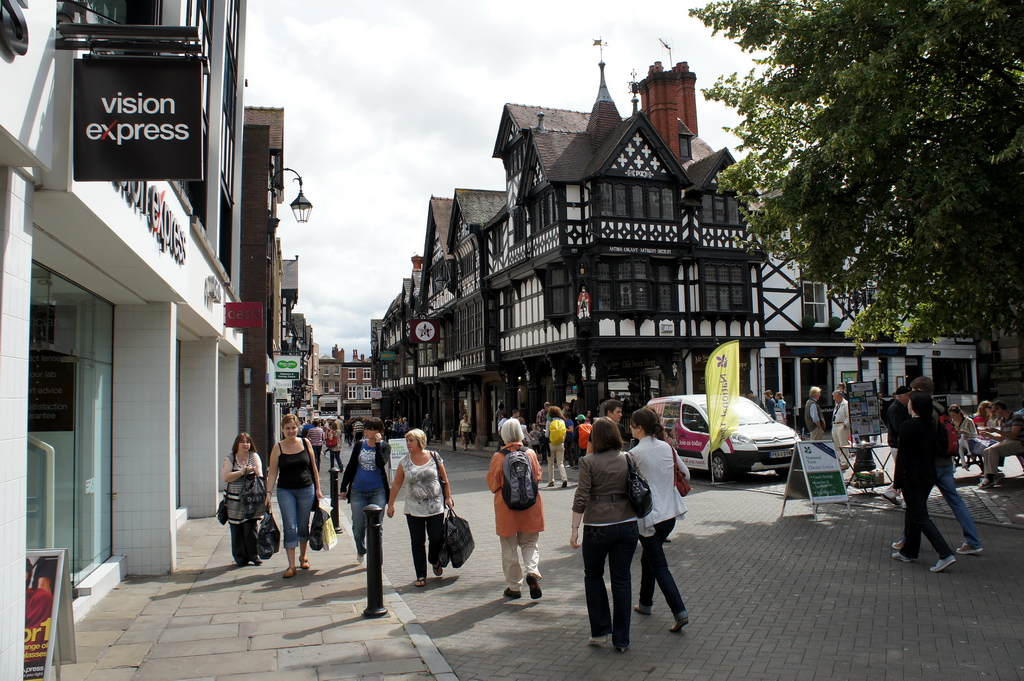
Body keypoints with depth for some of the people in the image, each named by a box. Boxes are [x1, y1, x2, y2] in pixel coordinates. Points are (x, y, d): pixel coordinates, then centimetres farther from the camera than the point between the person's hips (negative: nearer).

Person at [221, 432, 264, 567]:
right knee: (237, 531, 4)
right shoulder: (229, 459, 3)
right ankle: (240, 558, 16)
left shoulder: (254, 456, 7)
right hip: (234, 501, 0)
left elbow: (259, 473, -2)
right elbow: (225, 477, -9)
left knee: (251, 528, -3)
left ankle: (254, 556, 12)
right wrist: (243, 472, -12)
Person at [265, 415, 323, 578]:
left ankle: (303, 557, 32)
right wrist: (268, 493, -11)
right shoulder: (278, 448, -4)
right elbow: (272, 473, -2)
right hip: (285, 492, -1)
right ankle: (291, 566, 1)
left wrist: (318, 488, 8)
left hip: (306, 490, 1)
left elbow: (313, 467, 7)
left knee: (303, 526, 12)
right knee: (289, 527, -3)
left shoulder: (305, 443, 0)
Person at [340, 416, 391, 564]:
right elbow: (350, 466, 9)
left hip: (377, 492, -2)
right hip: (358, 492, 2)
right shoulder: (359, 445, 4)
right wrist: (343, 488, 9)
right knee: (358, 526, 7)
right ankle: (360, 550, 35)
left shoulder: (384, 446, -2)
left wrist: (378, 444, -17)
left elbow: (381, 463, -20)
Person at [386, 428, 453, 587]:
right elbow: (396, 485, 7)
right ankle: (421, 576, 12)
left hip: (435, 507, -1)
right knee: (417, 542, 3)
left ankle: (435, 561, 31)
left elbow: (444, 479, 6)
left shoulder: (434, 457, -2)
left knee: (437, 538, 0)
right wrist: (390, 504, 5)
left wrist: (448, 497, 3)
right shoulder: (404, 461, 2)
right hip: (414, 509, 1)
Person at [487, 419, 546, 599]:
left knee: (509, 549, 11)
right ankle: (532, 572, -8)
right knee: (529, 543, 17)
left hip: (506, 506, -2)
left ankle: (514, 587, 16)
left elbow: (493, 484, -3)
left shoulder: (498, 457, -11)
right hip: (530, 506, 2)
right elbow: (538, 476, 4)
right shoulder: (530, 453, -6)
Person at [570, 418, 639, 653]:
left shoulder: (588, 462, -8)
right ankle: (621, 639, 14)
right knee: (622, 579, 9)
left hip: (598, 527, -3)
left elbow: (581, 498, -11)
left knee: (593, 576, 17)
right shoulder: (628, 460, 3)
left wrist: (575, 530, -6)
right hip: (627, 526, 3)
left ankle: (600, 630, 18)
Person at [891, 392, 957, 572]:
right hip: (928, 476, 8)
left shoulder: (908, 426, -17)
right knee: (913, 514, 18)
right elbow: (934, 450, 12)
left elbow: (902, 455, -16)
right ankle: (909, 551, 27)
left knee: (920, 518, -4)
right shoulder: (931, 425, 5)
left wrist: (897, 481, -11)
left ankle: (945, 554, -12)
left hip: (913, 478, -8)